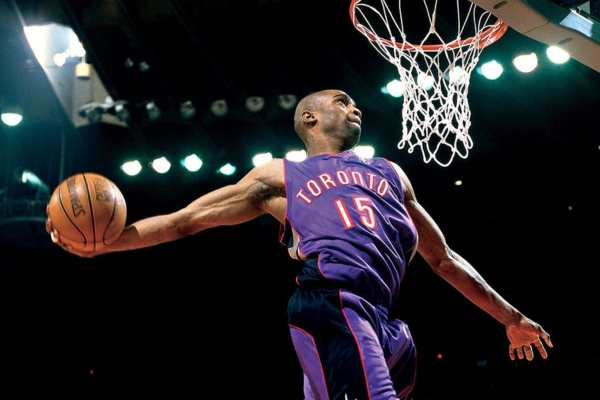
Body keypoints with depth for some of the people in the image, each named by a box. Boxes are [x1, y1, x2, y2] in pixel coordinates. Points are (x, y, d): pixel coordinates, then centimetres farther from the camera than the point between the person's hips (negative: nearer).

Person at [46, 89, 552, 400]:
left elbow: (442, 258, 35)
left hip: (381, 320, 6)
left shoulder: (389, 173, 32)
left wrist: (511, 317, 34)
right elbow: (182, 221, 17)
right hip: (330, 301, -6)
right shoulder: (280, 176, 19)